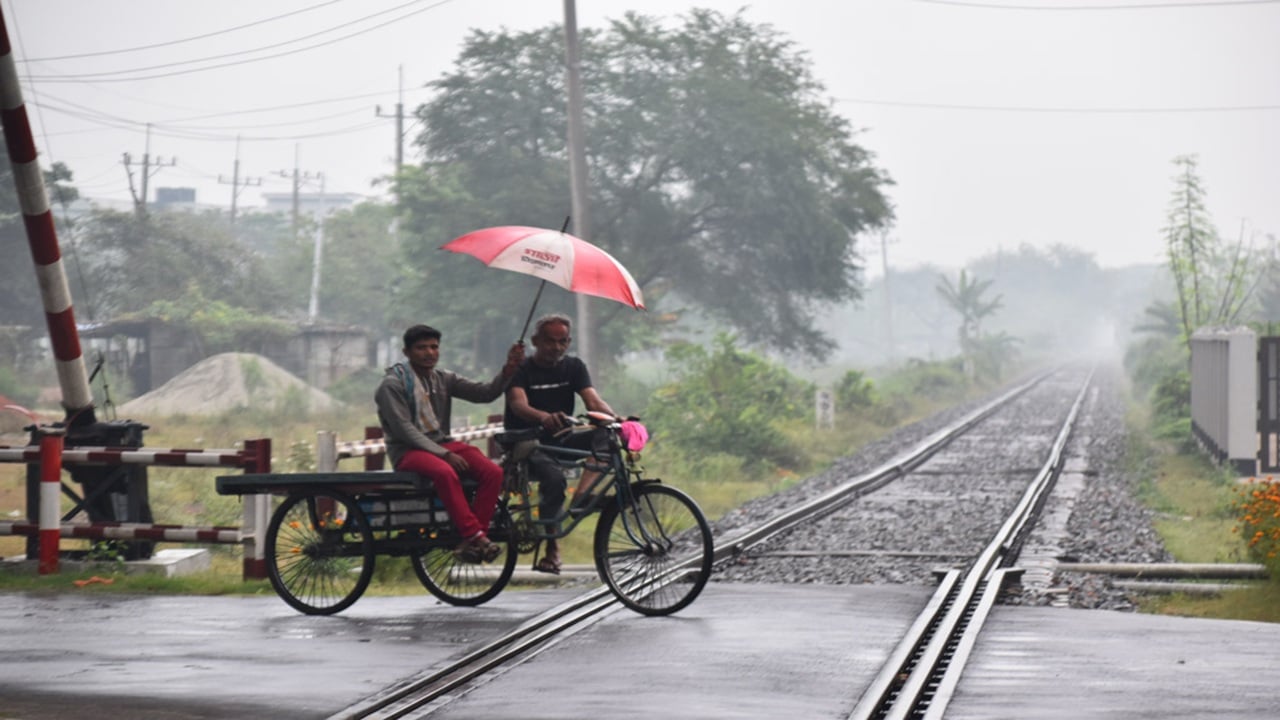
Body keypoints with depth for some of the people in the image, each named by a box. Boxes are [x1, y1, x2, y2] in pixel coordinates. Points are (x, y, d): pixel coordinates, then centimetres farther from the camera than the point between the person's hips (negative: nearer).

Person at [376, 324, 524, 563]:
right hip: (408, 451, -6)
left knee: (493, 472, -19)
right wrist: (444, 454, -20)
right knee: (445, 472, -39)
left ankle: (471, 542, -21)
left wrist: (508, 369, -16)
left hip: (442, 444, 6)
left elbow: (485, 393, 3)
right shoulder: (393, 384, -6)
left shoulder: (443, 379, 12)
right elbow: (404, 430, -13)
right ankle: (475, 535, -35)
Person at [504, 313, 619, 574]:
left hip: (560, 440, 5)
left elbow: (593, 401, -8)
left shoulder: (573, 367, 7)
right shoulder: (521, 369, -6)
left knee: (607, 435, -23)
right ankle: (551, 548, -23)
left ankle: (582, 494, -37)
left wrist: (617, 418, -31)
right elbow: (519, 405, -25)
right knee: (554, 477, -35)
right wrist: (545, 418, -49)